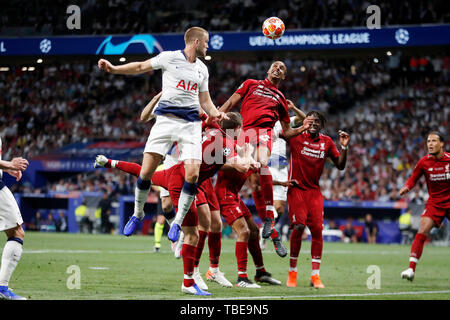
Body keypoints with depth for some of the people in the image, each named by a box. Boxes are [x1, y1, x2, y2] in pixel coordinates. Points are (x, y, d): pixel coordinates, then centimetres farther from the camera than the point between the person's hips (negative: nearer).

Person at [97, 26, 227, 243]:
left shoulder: (202, 69, 16)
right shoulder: (169, 58, 1)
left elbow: (205, 100, 23)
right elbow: (141, 67, 9)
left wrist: (215, 113, 3)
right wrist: (113, 69, -1)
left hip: (191, 124, 3)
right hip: (166, 119, -3)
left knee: (192, 175, -11)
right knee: (146, 171, -9)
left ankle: (178, 222, 4)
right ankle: (138, 213, 15)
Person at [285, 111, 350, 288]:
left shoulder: (326, 142, 8)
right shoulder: (296, 136, -2)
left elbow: (340, 165, 12)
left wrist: (344, 147, -2)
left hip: (314, 191, 3)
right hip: (296, 188, -3)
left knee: (317, 230, -7)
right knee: (298, 227, -16)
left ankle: (315, 275, -1)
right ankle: (292, 272, -3)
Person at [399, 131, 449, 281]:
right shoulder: (423, 163, -5)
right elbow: (413, 179, 6)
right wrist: (406, 187, -14)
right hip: (434, 203, 1)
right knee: (422, 232, -16)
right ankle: (411, 269, -17)